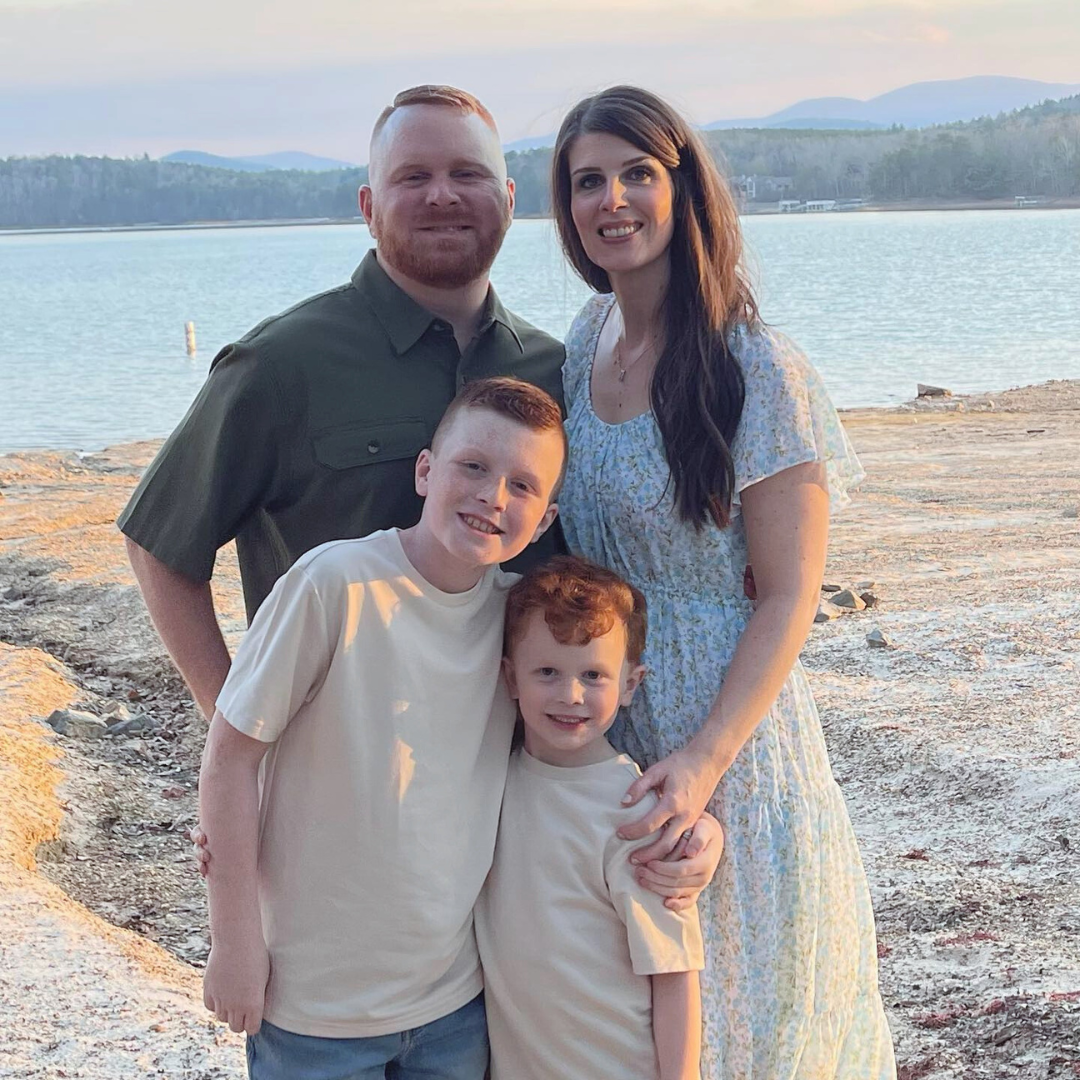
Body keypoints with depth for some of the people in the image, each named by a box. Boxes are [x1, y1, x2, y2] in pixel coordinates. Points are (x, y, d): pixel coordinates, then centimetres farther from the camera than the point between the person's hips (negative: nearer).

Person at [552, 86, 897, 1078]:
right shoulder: (589, 339, 3)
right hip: (602, 721, 6)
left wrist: (704, 761, -24)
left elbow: (788, 598, -16)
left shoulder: (760, 372, -17)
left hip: (724, 727, -6)